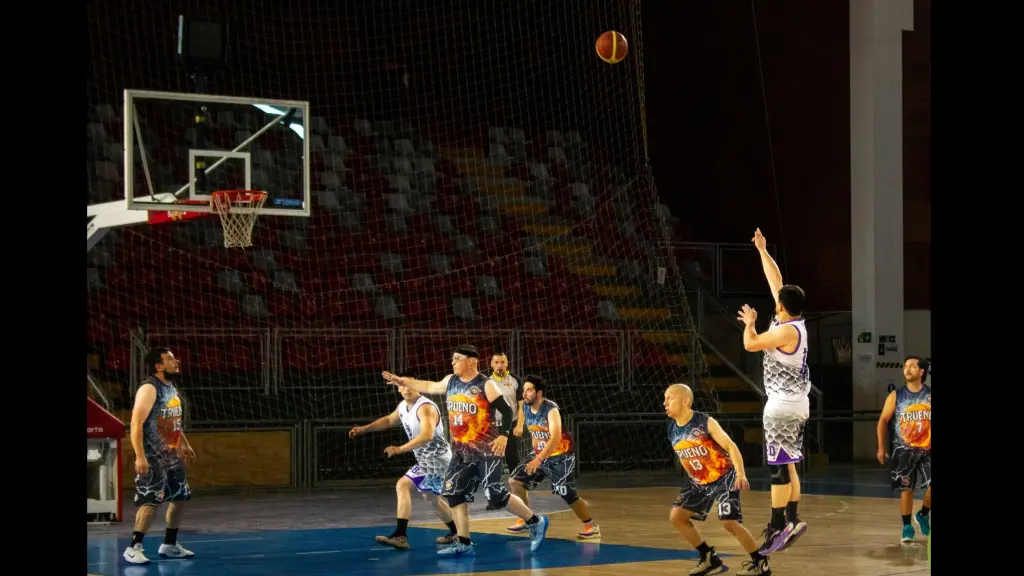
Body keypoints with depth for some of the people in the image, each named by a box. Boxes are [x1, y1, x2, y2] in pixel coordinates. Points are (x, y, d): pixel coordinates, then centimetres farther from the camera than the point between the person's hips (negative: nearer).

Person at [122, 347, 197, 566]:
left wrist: (185, 445, 28)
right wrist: (139, 456, -29)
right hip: (153, 457, -9)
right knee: (151, 501, -14)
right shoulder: (149, 389, -17)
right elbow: (136, 423, -23)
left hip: (171, 454, 9)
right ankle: (133, 548, -8)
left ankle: (169, 545, 23)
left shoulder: (171, 387, 12)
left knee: (180, 498, 12)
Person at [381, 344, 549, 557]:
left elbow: (507, 410, -15)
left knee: (495, 495, -13)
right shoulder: (451, 381, 8)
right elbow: (429, 387, 26)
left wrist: (503, 435, -28)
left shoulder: (486, 385, -13)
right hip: (461, 452, 8)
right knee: (454, 493, 2)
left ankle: (535, 522, 5)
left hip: (487, 451, -8)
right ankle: (464, 544, 8)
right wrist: (402, 381, 29)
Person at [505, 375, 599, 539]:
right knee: (515, 480, 0)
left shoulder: (551, 410, -25)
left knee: (568, 494, -13)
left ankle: (591, 526, 2)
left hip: (561, 456, -7)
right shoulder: (525, 408, -3)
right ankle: (525, 520, 12)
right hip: (540, 455, 7)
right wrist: (536, 454, 15)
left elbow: (556, 437, -37)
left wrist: (538, 460, -44)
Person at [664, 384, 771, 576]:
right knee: (676, 516, -1)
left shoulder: (706, 423, -21)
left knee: (729, 522, -18)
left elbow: (731, 446, -21)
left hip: (723, 479, -7)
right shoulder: (672, 430, -2)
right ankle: (709, 558, 13)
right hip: (698, 482, 7)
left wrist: (741, 474, -33)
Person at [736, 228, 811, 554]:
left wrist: (749, 323, -2)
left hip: (783, 406, -9)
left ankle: (778, 528, -7)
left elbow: (750, 344, -22)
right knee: (787, 466, 14)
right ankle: (791, 521, 18)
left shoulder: (786, 330, -19)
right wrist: (762, 250, 18)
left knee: (779, 468, -7)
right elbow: (775, 279, 13)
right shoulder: (795, 321, 6)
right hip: (795, 404, 9)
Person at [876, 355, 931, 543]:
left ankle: (923, 515, 15)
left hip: (927, 450, 0)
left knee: (932, 486, -12)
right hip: (904, 450, 0)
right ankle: (907, 528, 10)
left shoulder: (930, 395, 1)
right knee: (906, 489, 0)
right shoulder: (896, 396, 0)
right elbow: (883, 421, 2)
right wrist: (881, 447, -4)